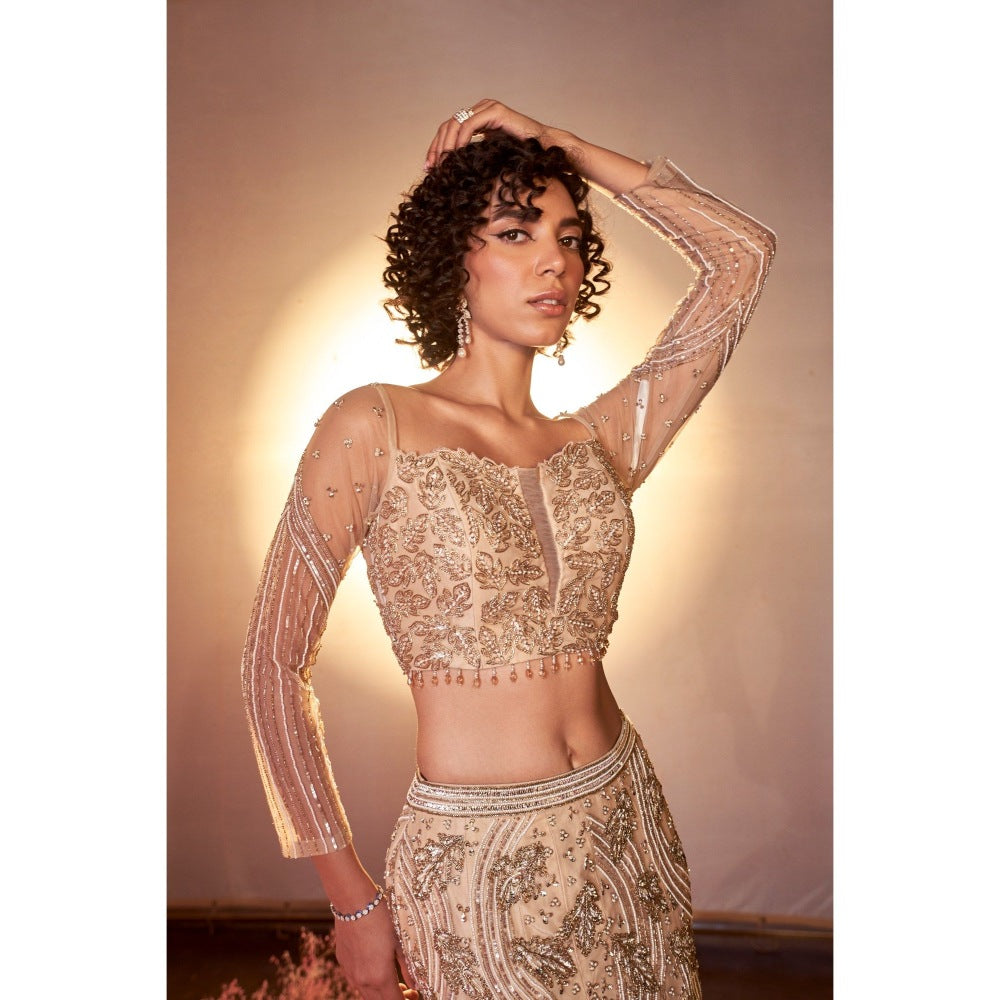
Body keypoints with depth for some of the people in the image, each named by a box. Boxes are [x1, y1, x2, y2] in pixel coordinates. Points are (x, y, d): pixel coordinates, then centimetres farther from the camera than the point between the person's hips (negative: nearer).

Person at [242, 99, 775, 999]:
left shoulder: (597, 444, 2)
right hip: (477, 862, -4)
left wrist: (564, 147, 4)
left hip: (630, 825, 5)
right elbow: (275, 662, -8)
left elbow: (744, 253, 4)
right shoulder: (373, 428, -9)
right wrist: (351, 898, -7)